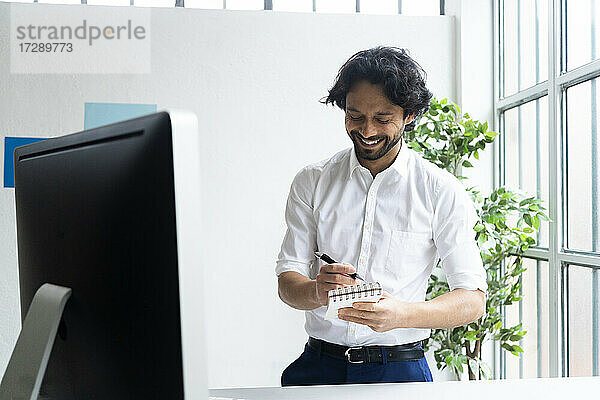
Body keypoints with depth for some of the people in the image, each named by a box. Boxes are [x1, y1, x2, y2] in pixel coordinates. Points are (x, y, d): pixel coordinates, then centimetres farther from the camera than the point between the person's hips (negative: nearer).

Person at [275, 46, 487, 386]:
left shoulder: (443, 192, -1)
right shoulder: (312, 182, 6)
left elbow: (473, 300, -3)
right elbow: (287, 282, 4)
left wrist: (402, 315, -22)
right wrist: (317, 291, -19)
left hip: (399, 370, 0)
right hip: (318, 367, 1)